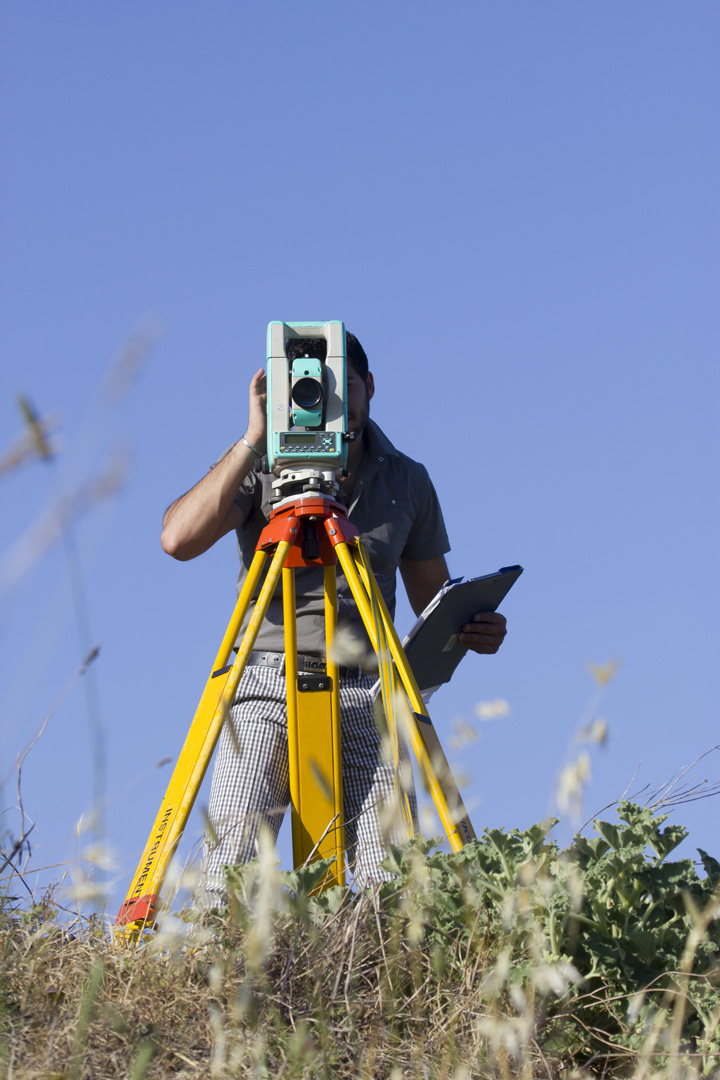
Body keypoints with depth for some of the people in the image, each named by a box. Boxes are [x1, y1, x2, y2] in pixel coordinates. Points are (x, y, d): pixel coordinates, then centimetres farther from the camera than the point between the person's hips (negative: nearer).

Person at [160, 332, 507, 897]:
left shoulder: (407, 480, 14)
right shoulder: (260, 469, 4)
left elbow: (432, 599, 21)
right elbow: (178, 539, -13)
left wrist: (471, 628, -2)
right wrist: (253, 439, -12)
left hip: (364, 695, 2)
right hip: (266, 686, -2)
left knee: (390, 887, -10)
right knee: (227, 874, -16)